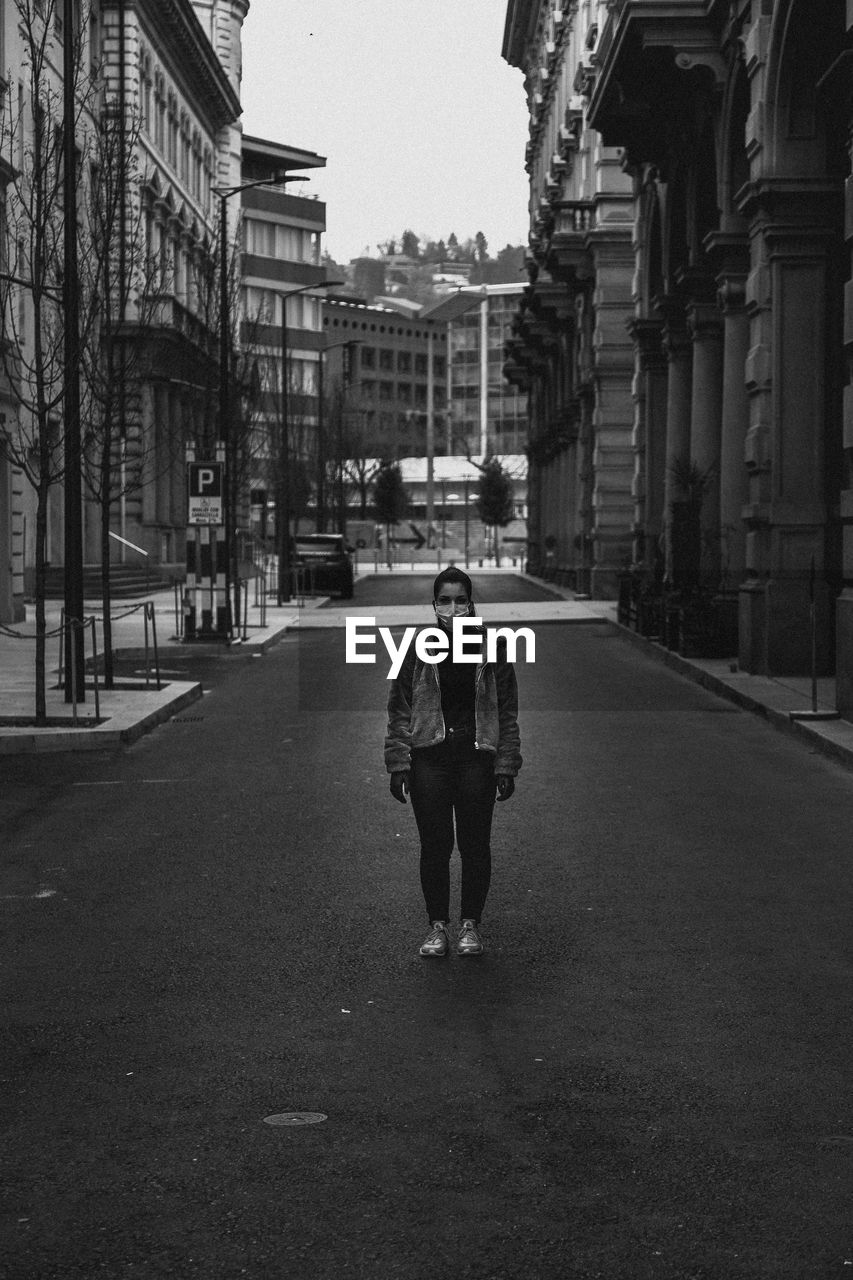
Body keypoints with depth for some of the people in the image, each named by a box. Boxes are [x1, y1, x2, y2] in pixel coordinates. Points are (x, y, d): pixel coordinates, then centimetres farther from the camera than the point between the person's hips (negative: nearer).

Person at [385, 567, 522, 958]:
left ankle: (470, 924, 17)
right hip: (429, 758, 0)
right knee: (434, 844, 3)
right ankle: (437, 925, 15)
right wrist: (398, 764, -2)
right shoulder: (418, 650, 2)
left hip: (476, 757, 0)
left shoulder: (492, 649, 3)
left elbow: (507, 713, 5)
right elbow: (400, 711, 5)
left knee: (475, 844, 4)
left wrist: (506, 767, 0)